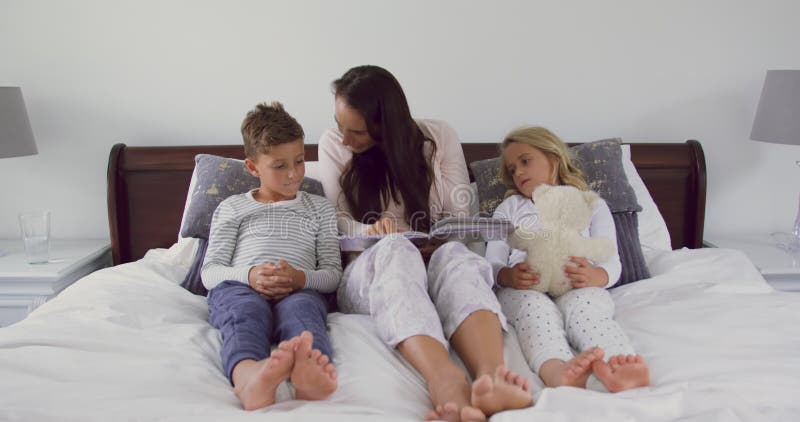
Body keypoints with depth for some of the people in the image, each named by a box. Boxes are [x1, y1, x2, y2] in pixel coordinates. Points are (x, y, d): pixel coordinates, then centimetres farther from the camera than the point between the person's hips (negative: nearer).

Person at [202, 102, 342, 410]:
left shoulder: (320, 208, 27)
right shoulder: (231, 207, 25)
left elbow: (333, 274, 17)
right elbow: (209, 272, 14)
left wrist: (301, 278, -8)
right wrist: (249, 276, -10)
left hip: (299, 291, 0)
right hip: (237, 287, 0)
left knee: (301, 307, -38)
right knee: (245, 310, -38)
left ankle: (308, 369, -72)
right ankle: (248, 376, -72)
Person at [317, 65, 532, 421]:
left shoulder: (438, 136, 7)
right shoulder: (333, 144, 8)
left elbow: (461, 215, 7)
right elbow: (336, 222, 4)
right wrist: (368, 232, -19)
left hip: (433, 267, 1)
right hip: (367, 272, -1)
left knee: (455, 255, -36)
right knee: (394, 250, -38)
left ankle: (490, 377, -65)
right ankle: (445, 381, -66)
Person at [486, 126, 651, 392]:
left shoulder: (592, 204, 29)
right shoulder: (509, 208, 33)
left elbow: (612, 263, 12)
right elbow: (492, 264, 16)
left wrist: (596, 275, -15)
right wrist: (508, 276, -11)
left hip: (578, 287, 0)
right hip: (524, 288, 0)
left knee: (585, 307, -37)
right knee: (536, 308, -37)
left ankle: (619, 369, -67)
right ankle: (557, 370, -68)